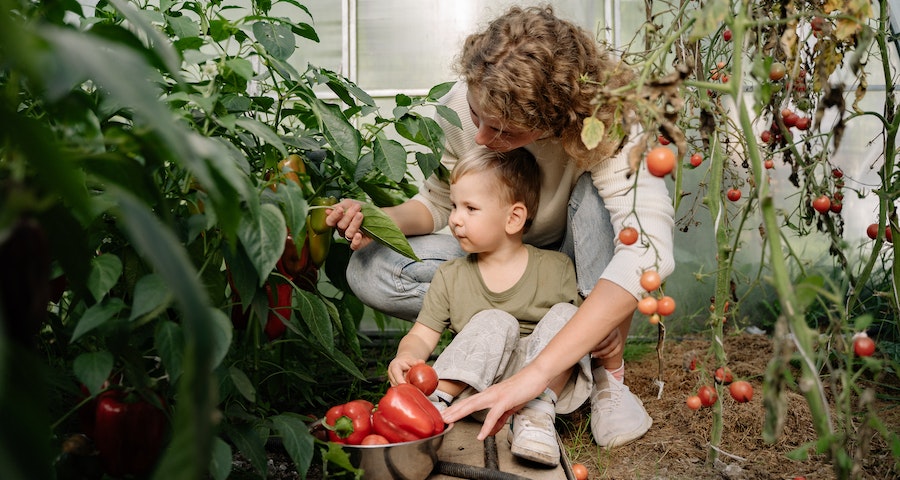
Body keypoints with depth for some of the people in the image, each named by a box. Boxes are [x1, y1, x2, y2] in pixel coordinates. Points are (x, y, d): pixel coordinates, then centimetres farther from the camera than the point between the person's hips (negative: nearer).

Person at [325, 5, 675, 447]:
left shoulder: (607, 123, -33)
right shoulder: (461, 104, -21)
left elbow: (649, 251, -47)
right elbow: (441, 202, -4)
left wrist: (536, 373, -55)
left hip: (577, 260, -3)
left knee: (598, 192, -35)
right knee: (369, 270, -21)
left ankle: (609, 376, -20)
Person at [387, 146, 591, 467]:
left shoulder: (556, 268, 1)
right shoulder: (451, 276, 6)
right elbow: (421, 335, 4)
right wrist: (406, 356, -19)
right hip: (478, 384, 0)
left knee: (564, 316, -21)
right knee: (495, 323, -26)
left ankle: (537, 415, -28)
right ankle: (434, 401, -27)